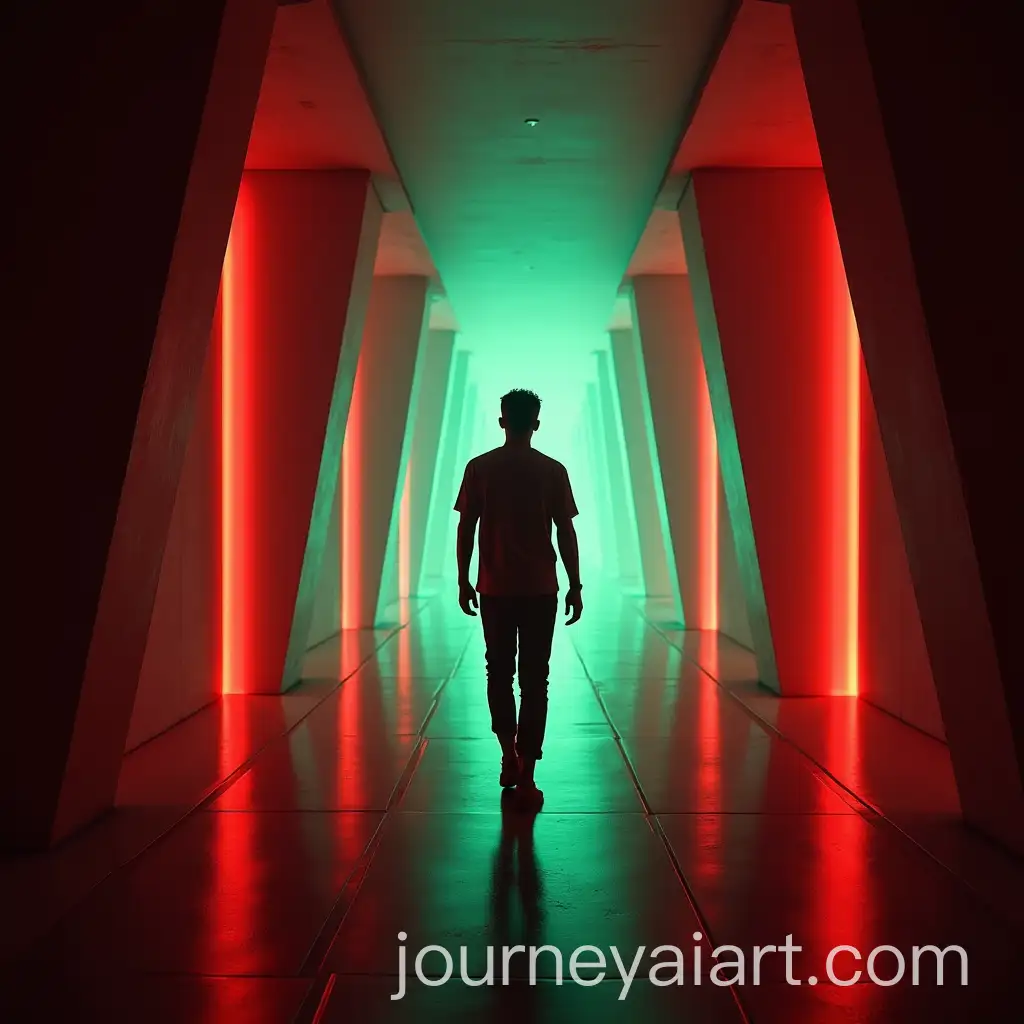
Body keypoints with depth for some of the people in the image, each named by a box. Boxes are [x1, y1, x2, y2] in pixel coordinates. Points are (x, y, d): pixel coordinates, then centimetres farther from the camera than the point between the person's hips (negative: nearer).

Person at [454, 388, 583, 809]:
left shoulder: (479, 468, -1)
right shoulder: (553, 471, -3)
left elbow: (465, 528, -1)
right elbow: (566, 533, -2)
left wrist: (463, 581, 8)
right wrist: (575, 586, 4)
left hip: (494, 588, 1)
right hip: (540, 589, -1)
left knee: (499, 673, 18)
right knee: (534, 680, 2)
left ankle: (509, 758, 22)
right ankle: (525, 777, -2)